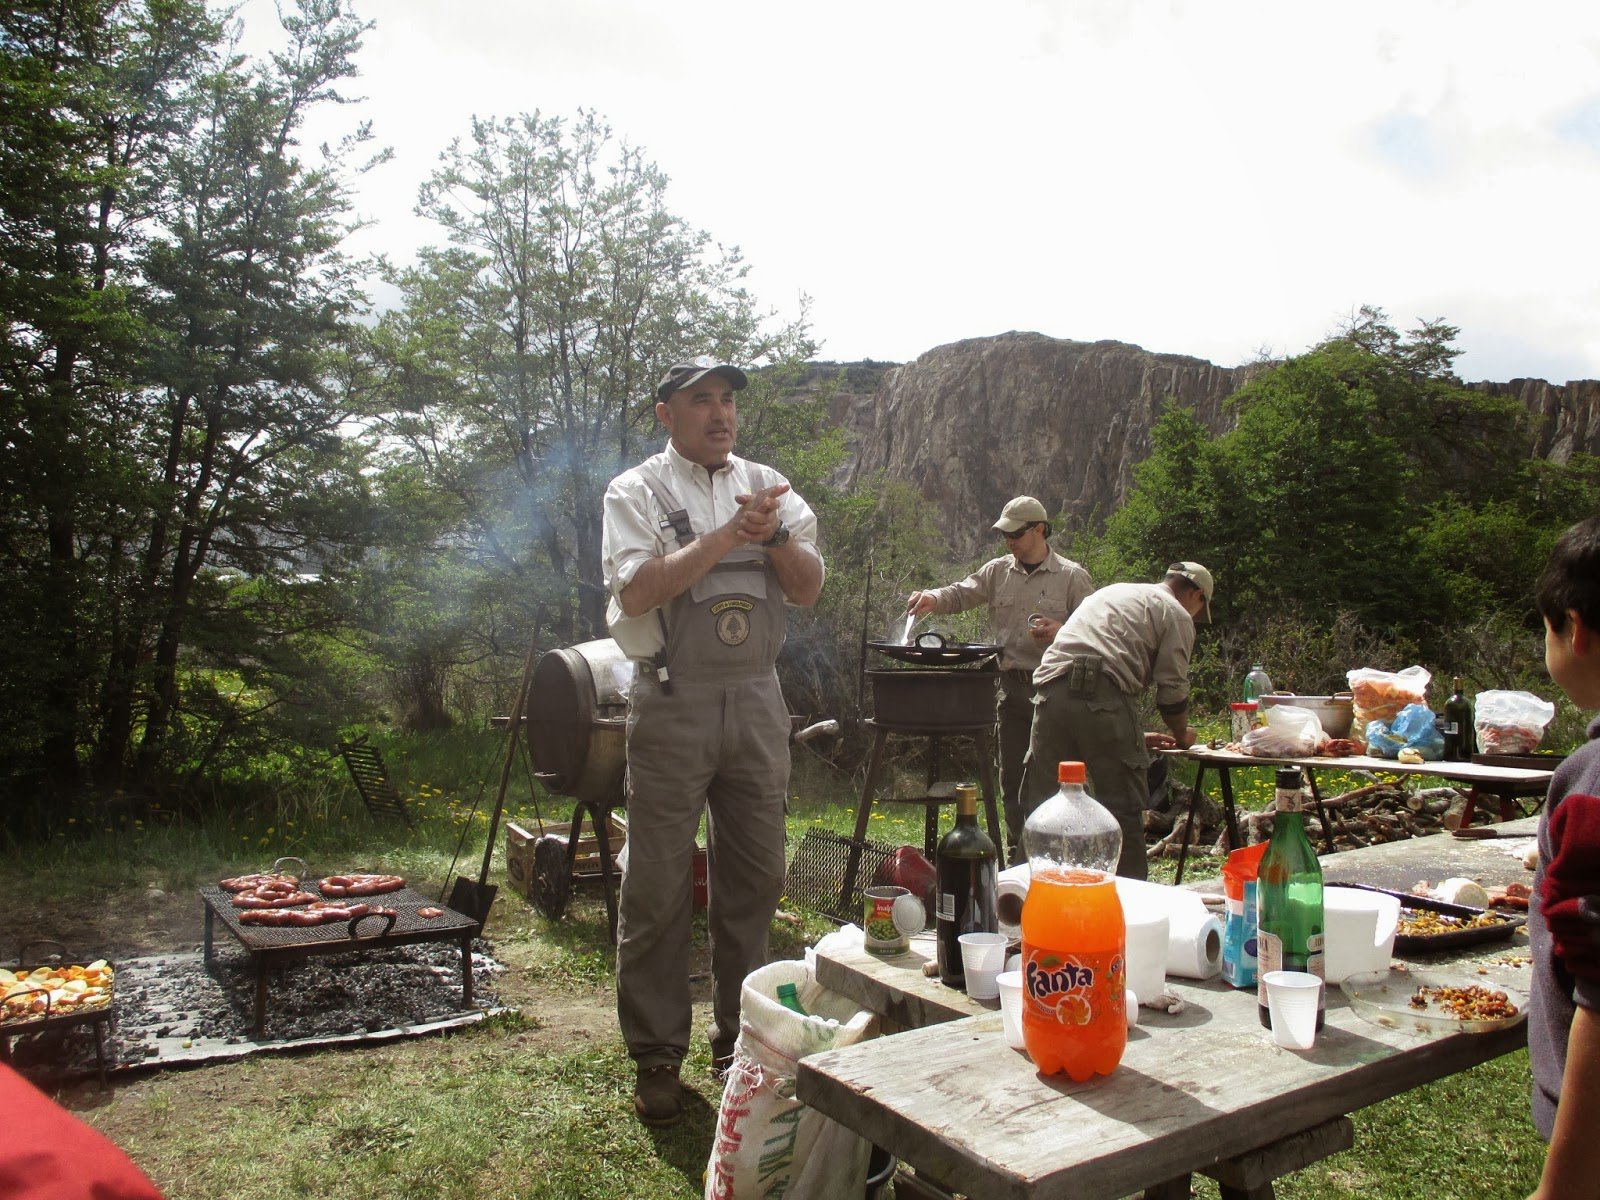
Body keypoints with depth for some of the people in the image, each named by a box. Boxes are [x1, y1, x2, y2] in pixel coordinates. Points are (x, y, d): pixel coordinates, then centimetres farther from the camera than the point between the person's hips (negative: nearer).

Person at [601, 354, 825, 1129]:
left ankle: (740, 1042, 27)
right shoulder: (637, 492, 0)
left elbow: (809, 589, 6)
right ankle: (656, 1057, 17)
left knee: (755, 877, 11)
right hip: (672, 702, -4)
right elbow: (637, 590, -15)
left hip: (756, 700, 4)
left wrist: (774, 536, -13)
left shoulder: (767, 486, 12)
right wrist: (729, 534, -17)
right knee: (658, 886, 2)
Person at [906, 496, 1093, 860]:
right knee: (1012, 777, 9)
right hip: (1010, 687, 4)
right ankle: (1019, 856, 21)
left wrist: (1059, 632, -15)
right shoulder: (997, 571, 11)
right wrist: (934, 598, -16)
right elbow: (961, 594, 4)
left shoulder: (1072, 577, 2)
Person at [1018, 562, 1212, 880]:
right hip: (1103, 695, -6)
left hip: (1050, 688, 6)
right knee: (1123, 808, 6)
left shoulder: (1113, 592, 36)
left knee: (1045, 806, 10)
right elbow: (1172, 690, 8)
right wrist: (1181, 734, 30)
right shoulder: (1176, 614, 14)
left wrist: (1135, 737, 39)